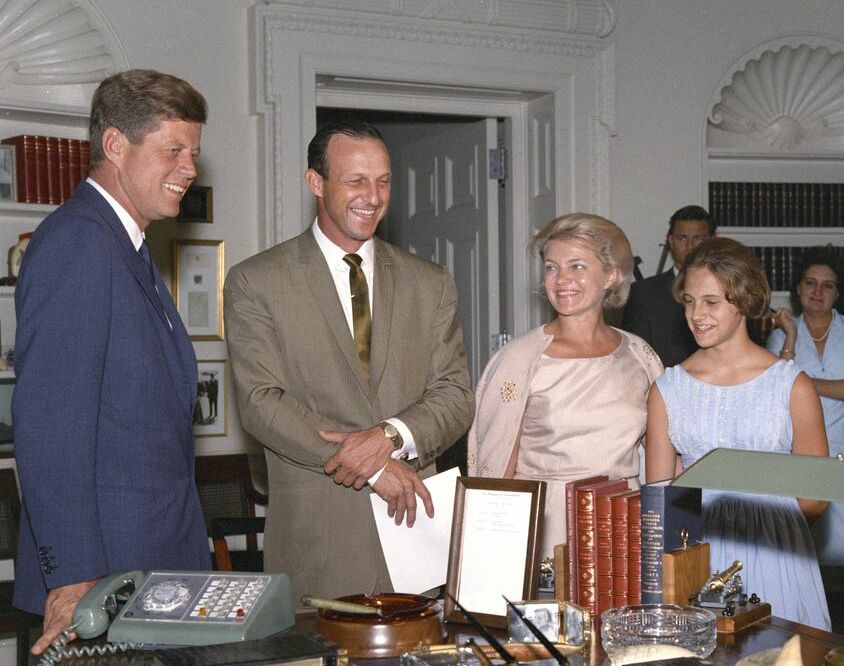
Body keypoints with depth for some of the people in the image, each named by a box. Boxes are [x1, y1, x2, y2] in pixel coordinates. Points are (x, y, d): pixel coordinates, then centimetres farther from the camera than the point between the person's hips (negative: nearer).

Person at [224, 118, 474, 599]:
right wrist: (373, 468, -14)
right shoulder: (256, 283, 2)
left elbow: (456, 398, 7)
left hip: (417, 519, 3)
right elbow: (261, 402, -7)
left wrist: (392, 436, -14)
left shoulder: (432, 284, 12)